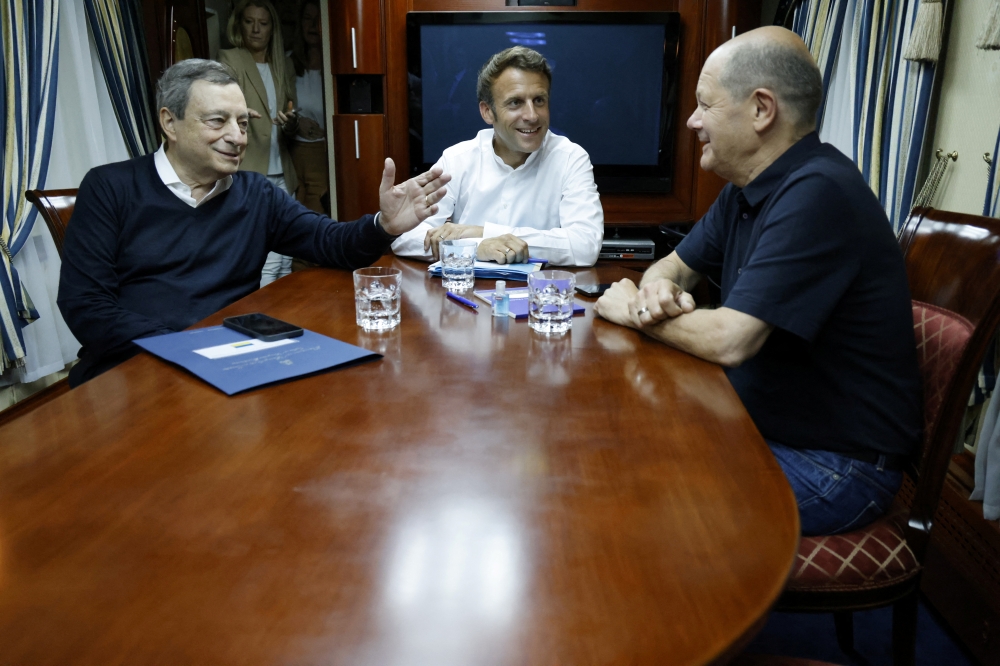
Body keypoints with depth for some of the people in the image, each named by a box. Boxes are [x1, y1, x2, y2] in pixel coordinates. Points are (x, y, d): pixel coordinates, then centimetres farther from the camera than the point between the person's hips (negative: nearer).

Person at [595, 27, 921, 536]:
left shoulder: (817, 194, -25)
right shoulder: (747, 190, 5)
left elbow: (728, 341, -30)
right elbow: (673, 265, 14)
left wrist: (633, 311, -12)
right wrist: (657, 291, -11)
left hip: (836, 464, -8)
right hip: (761, 424, 8)